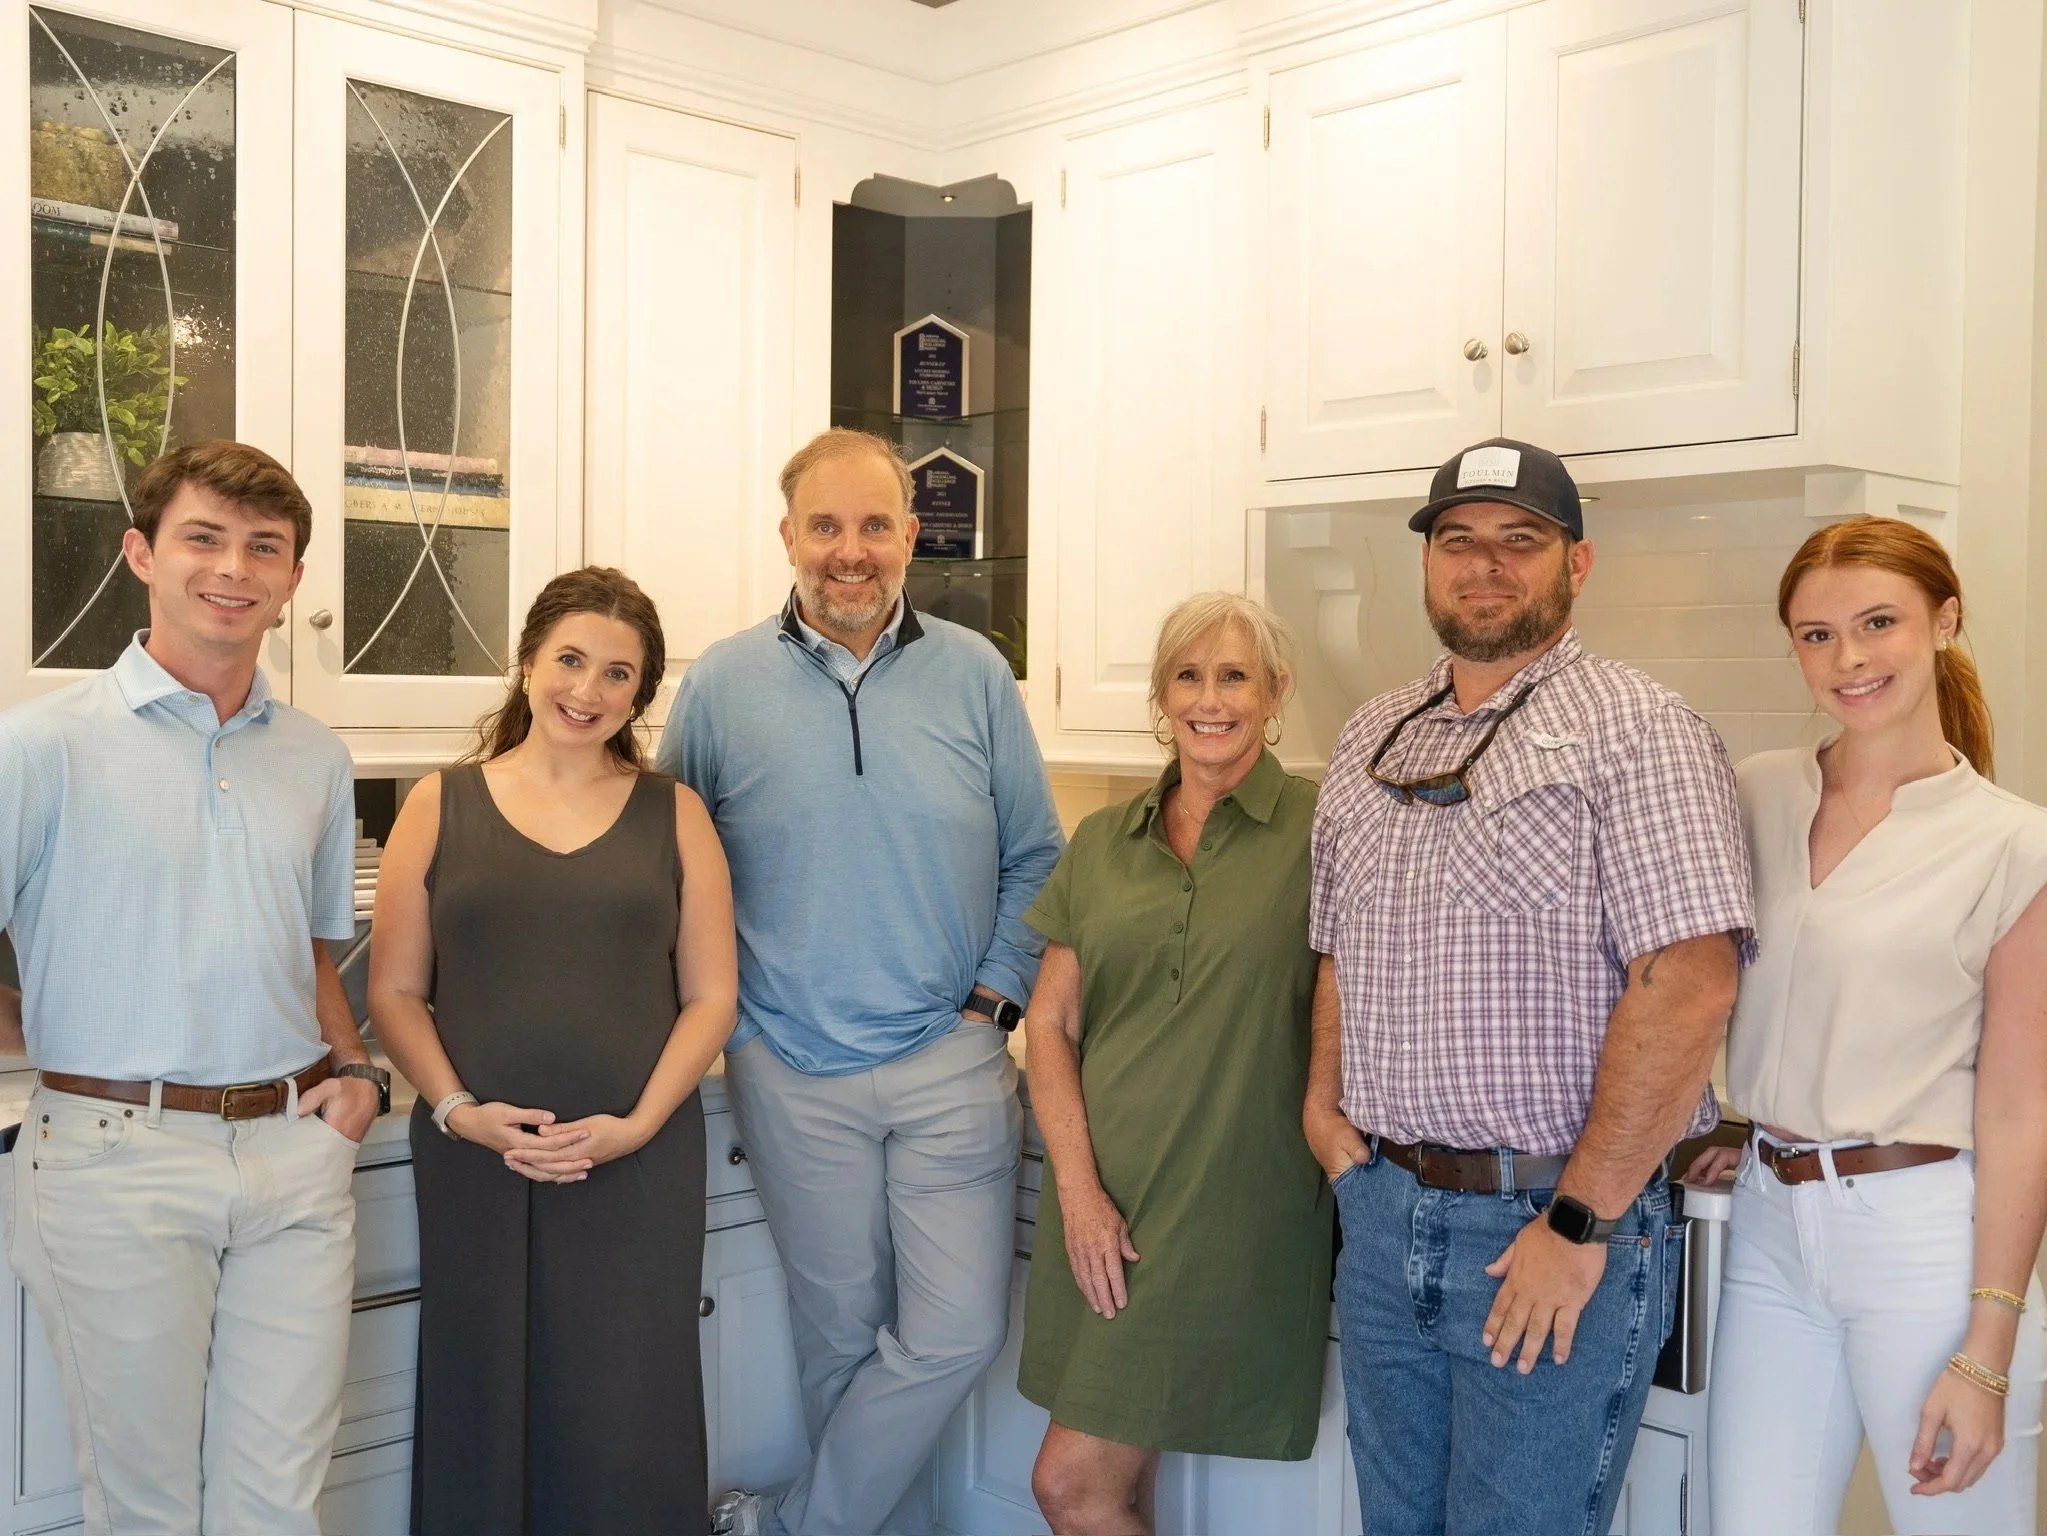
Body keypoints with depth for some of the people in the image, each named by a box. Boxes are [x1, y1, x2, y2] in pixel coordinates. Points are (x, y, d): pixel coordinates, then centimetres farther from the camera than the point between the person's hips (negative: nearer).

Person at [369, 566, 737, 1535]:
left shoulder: (673, 814, 6)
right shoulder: (442, 805, 6)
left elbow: (711, 996, 4)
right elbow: (395, 992, 4)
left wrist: (637, 1123, -9)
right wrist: (457, 1110, -11)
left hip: (639, 1165, 0)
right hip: (475, 1160, 0)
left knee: (627, 1418, 2)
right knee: (484, 1405, 7)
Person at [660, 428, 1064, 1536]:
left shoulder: (973, 674, 2)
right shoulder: (721, 684, 1)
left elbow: (1035, 860, 8)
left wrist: (995, 997, -1)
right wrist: (721, 1019, 0)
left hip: (951, 1063, 0)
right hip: (795, 1075, 0)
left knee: (958, 1331, -4)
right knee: (843, 1337, 10)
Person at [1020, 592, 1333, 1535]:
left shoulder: (1317, 831, -5)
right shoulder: (1102, 841, 8)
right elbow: (1050, 1024, 6)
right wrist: (1078, 1189, -4)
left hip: (1225, 1206, -4)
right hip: (1101, 1198, 4)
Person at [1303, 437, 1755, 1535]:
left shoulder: (1636, 731, -10)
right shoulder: (1369, 740, 11)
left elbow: (1690, 986, -19)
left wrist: (1581, 1222, -19)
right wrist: (1325, 1106, 4)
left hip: (1552, 1225, -6)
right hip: (1381, 1212, 6)